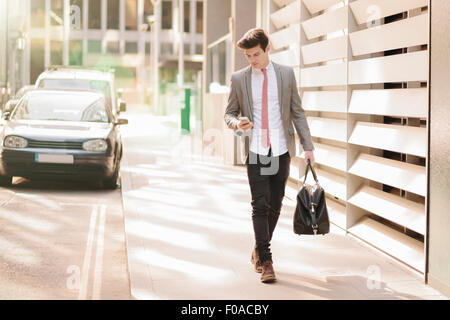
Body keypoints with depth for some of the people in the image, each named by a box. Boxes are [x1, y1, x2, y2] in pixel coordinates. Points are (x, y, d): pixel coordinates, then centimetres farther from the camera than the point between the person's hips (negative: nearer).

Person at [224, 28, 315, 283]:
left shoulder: (286, 74, 4)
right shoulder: (239, 78, 3)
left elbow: (297, 112, 7)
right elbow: (229, 113, 9)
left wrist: (308, 146, 3)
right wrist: (237, 123, -15)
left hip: (282, 150, 1)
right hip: (255, 151, -1)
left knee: (275, 205, 7)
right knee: (260, 206, -8)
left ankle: (259, 251, 25)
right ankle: (265, 261, -4)